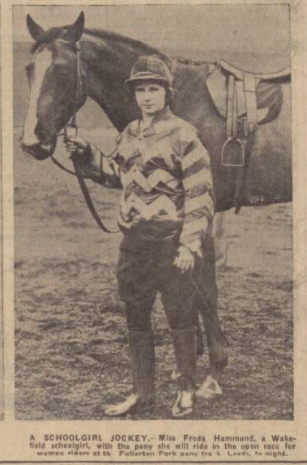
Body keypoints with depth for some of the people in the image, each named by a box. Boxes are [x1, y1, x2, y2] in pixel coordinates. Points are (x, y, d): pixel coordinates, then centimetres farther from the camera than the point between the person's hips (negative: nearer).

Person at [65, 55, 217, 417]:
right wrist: (87, 156, 7)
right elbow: (115, 174, 24)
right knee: (135, 319, 12)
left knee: (180, 319, 6)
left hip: (170, 241, -6)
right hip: (133, 241, 6)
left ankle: (186, 390, 24)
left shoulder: (183, 135, -10)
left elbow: (199, 195, -12)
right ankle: (143, 393, 25)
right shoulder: (129, 135, 9)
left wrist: (190, 245, -18)